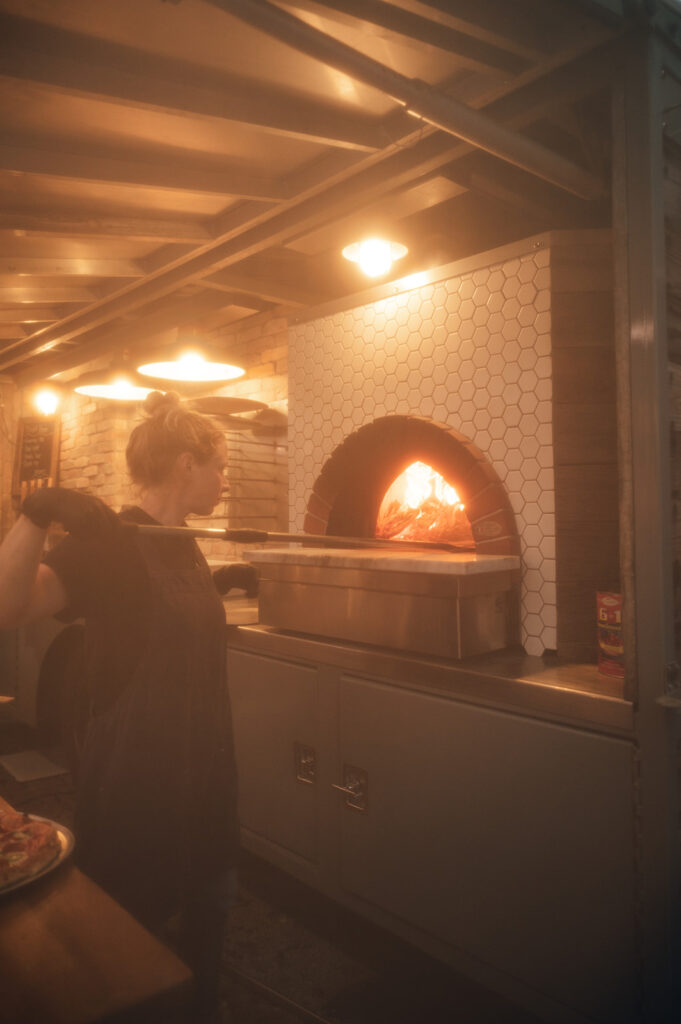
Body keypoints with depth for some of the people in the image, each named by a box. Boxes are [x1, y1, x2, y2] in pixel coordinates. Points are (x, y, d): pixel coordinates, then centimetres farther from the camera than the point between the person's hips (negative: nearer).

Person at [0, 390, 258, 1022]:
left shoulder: (184, 545, 5)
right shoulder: (109, 541, -20)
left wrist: (222, 582, 13)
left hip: (200, 764, 8)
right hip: (136, 776, -8)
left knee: (208, 903, 24)